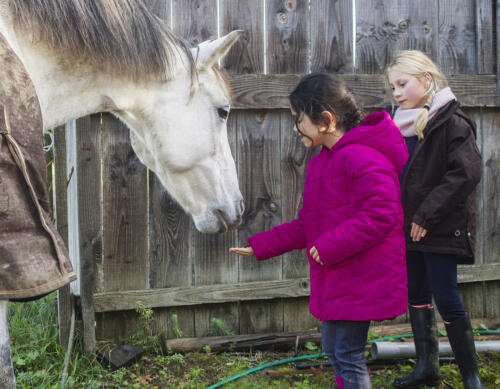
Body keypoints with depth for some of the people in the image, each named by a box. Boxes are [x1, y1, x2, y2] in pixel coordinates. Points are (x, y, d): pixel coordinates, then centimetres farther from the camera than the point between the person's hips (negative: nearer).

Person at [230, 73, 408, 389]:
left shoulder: (361, 157, -19)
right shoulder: (321, 163, 14)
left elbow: (380, 215, -28)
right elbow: (307, 226, 18)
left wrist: (328, 247, -24)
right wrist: (260, 246, 15)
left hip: (360, 280, -10)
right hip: (335, 278, 10)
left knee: (348, 356, -3)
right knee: (333, 349, 19)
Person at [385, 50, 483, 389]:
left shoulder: (451, 122, -13)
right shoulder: (403, 124, 10)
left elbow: (467, 173, -22)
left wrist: (427, 215, -21)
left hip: (441, 229, -7)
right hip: (409, 228, 8)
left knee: (446, 299, -4)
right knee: (417, 295, 13)